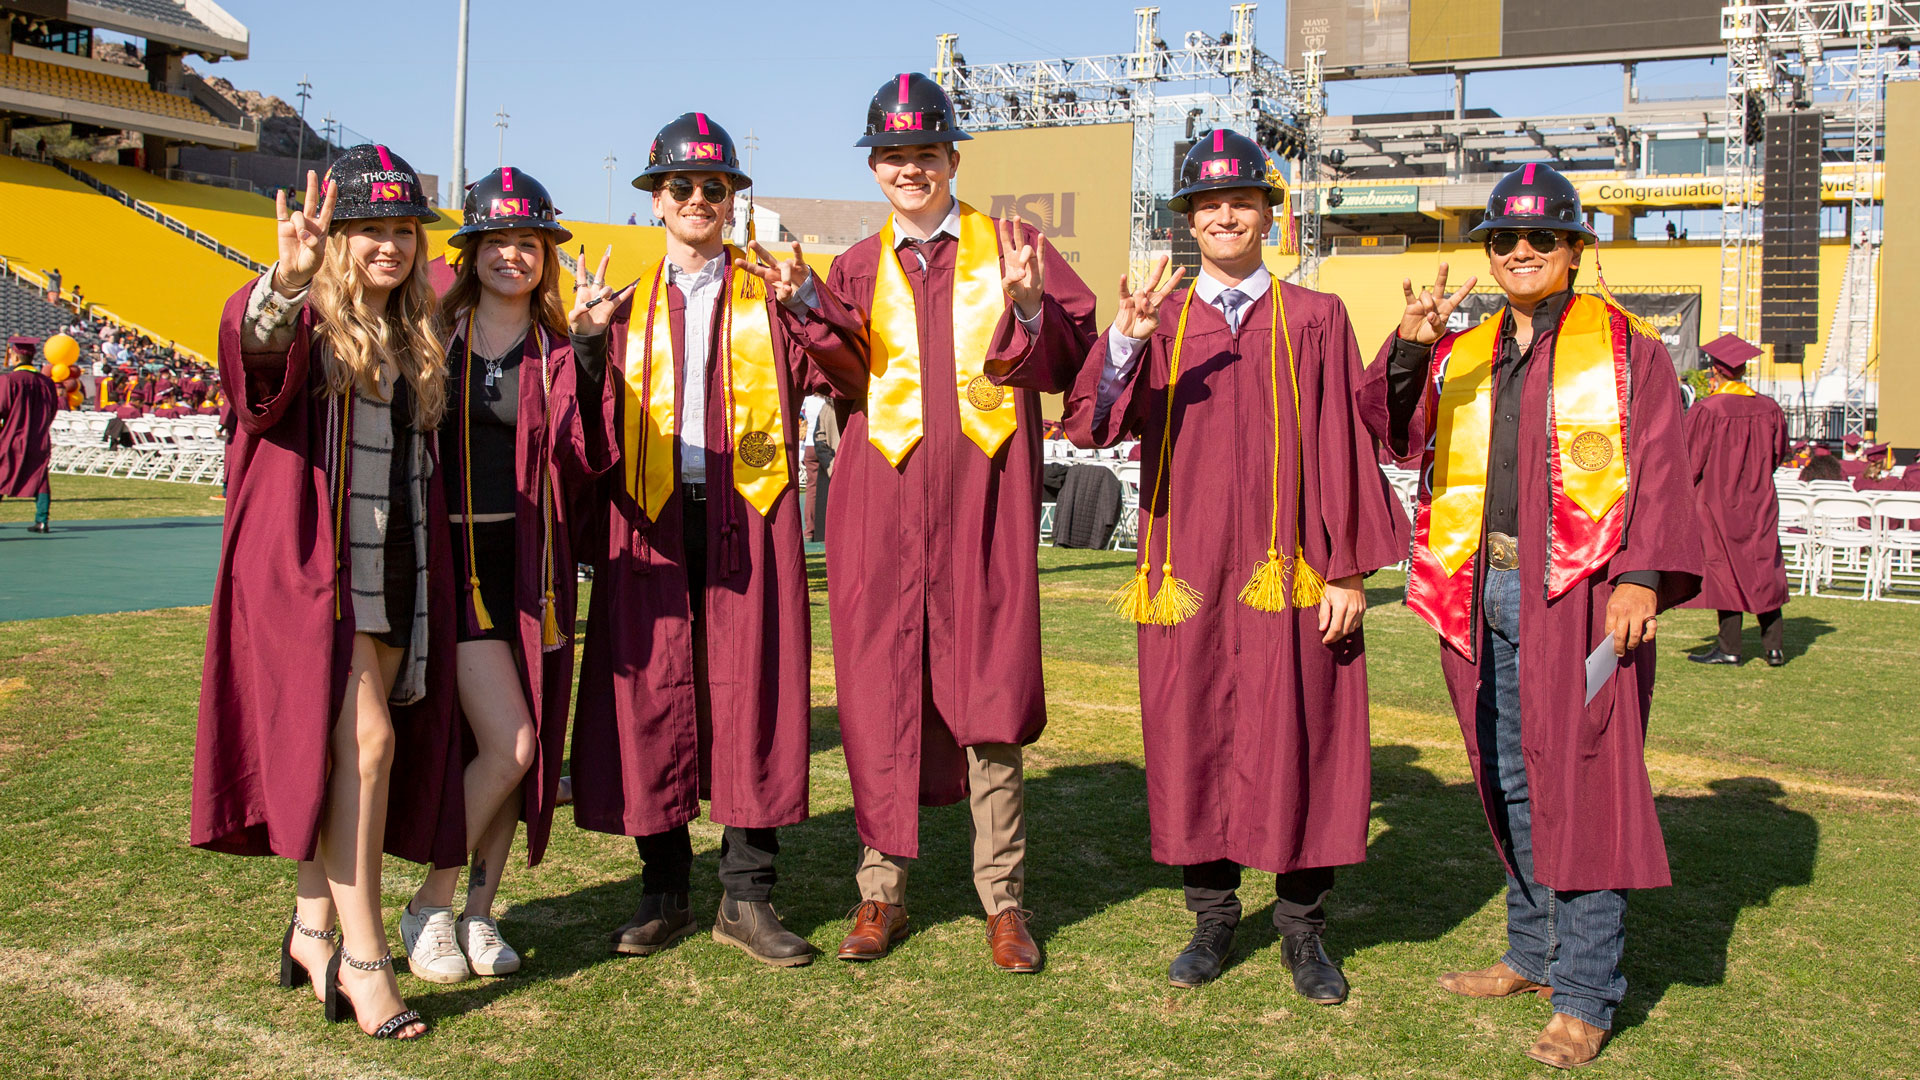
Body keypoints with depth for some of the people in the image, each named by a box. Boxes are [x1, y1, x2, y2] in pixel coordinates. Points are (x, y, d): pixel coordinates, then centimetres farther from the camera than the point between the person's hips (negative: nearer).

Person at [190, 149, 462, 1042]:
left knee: (337, 750, 11)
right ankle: (362, 957, -9)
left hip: (392, 570, 7)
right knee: (364, 740, -14)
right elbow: (253, 342, -31)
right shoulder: (305, 317, -7)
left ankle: (314, 929, 24)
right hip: (312, 563, -6)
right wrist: (287, 281, -52)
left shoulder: (414, 336, 14)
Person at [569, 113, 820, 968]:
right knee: (649, 696, 2)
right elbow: (595, 414, 3)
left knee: (750, 695, -3)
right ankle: (665, 890, 15)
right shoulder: (629, 308, 17)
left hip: (746, 517, -2)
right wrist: (586, 341, -14)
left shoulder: (766, 294, 11)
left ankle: (746, 895, 6)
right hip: (650, 521, 2)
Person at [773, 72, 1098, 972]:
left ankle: (1004, 901, 12)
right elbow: (849, 377, 0)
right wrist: (808, 305, -15)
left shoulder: (1008, 252, 8)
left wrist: (1027, 308, -18)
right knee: (879, 689, 3)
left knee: (989, 691, 0)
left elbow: (1067, 364, -1)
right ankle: (882, 890, 16)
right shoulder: (858, 270, 13)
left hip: (982, 493, -1)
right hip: (882, 496, 2)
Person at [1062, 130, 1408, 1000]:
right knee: (1191, 735, 7)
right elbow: (1088, 424, -7)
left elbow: (1344, 448, 3)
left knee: (1296, 737, 4)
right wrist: (1126, 339, -25)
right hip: (1187, 567, 1)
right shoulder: (1157, 318, 7)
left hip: (1287, 569, -1)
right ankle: (1213, 917, 22)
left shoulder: (1316, 318, 6)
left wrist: (1348, 568, -4)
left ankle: (1302, 928, 18)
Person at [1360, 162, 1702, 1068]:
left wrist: (1643, 576, -14)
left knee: (1578, 787, -4)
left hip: (1578, 594, -5)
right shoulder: (1461, 354, 16)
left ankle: (1585, 997, 4)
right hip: (1486, 593, 5)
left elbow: (1658, 468, -3)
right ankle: (1533, 953, 28)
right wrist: (1408, 347, -9)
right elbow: (1388, 430, 7)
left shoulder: (1626, 347, 4)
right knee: (1510, 782, 13)